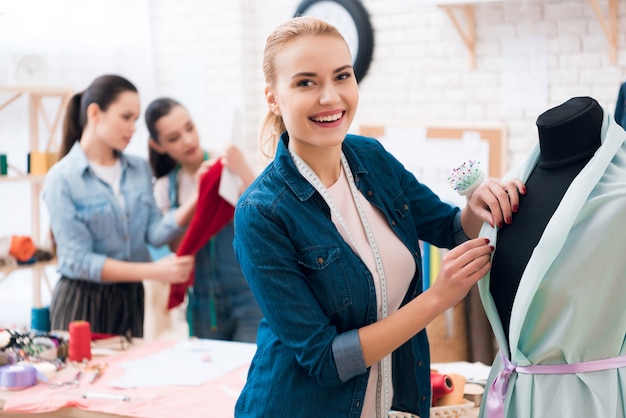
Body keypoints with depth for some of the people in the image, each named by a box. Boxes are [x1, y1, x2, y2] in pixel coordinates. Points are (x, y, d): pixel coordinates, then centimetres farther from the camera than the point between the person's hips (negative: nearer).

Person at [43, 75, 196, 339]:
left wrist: (195, 202, -19)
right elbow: (79, 261, -17)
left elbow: (155, 233, -4)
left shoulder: (139, 169, 4)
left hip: (131, 298, 5)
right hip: (84, 300, -5)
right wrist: (153, 271, -23)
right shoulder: (62, 179, -12)